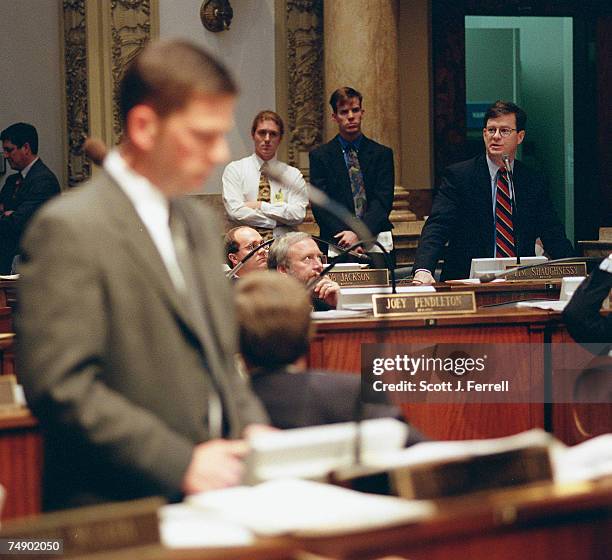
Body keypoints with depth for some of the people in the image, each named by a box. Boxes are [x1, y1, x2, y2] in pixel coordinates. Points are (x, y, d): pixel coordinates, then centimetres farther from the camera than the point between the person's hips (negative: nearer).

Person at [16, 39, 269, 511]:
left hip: (215, 491, 7)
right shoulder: (69, 229, -9)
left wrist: (251, 426, 6)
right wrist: (179, 462, -18)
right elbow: (60, 386, -15)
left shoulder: (200, 223, 18)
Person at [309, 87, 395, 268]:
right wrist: (345, 234, -12)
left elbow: (383, 201, 1)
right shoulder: (319, 156, 9)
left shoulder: (382, 154, 11)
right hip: (337, 246, -1)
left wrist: (359, 233, -13)